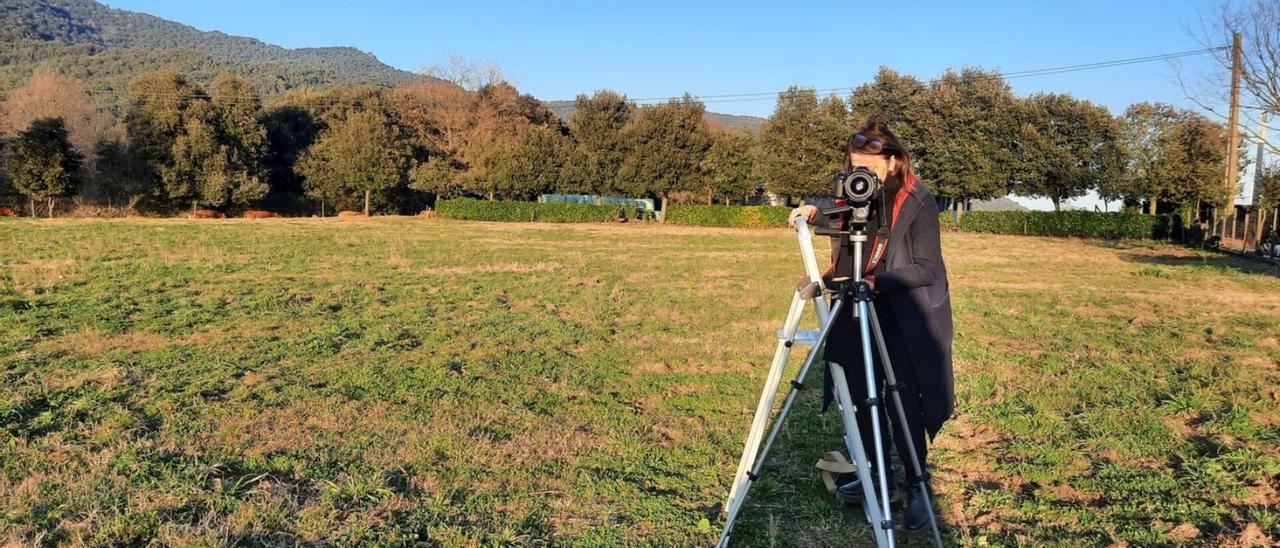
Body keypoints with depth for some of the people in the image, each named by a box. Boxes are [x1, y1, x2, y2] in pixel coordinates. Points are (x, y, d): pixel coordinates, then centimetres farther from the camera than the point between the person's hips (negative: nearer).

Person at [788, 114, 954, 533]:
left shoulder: (918, 201, -14)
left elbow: (927, 268, -17)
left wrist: (875, 281, -29)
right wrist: (815, 214, 0)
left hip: (907, 320, -5)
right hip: (859, 315, 6)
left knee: (902, 402, -6)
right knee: (861, 396, 8)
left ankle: (916, 487, 10)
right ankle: (877, 473, 26)